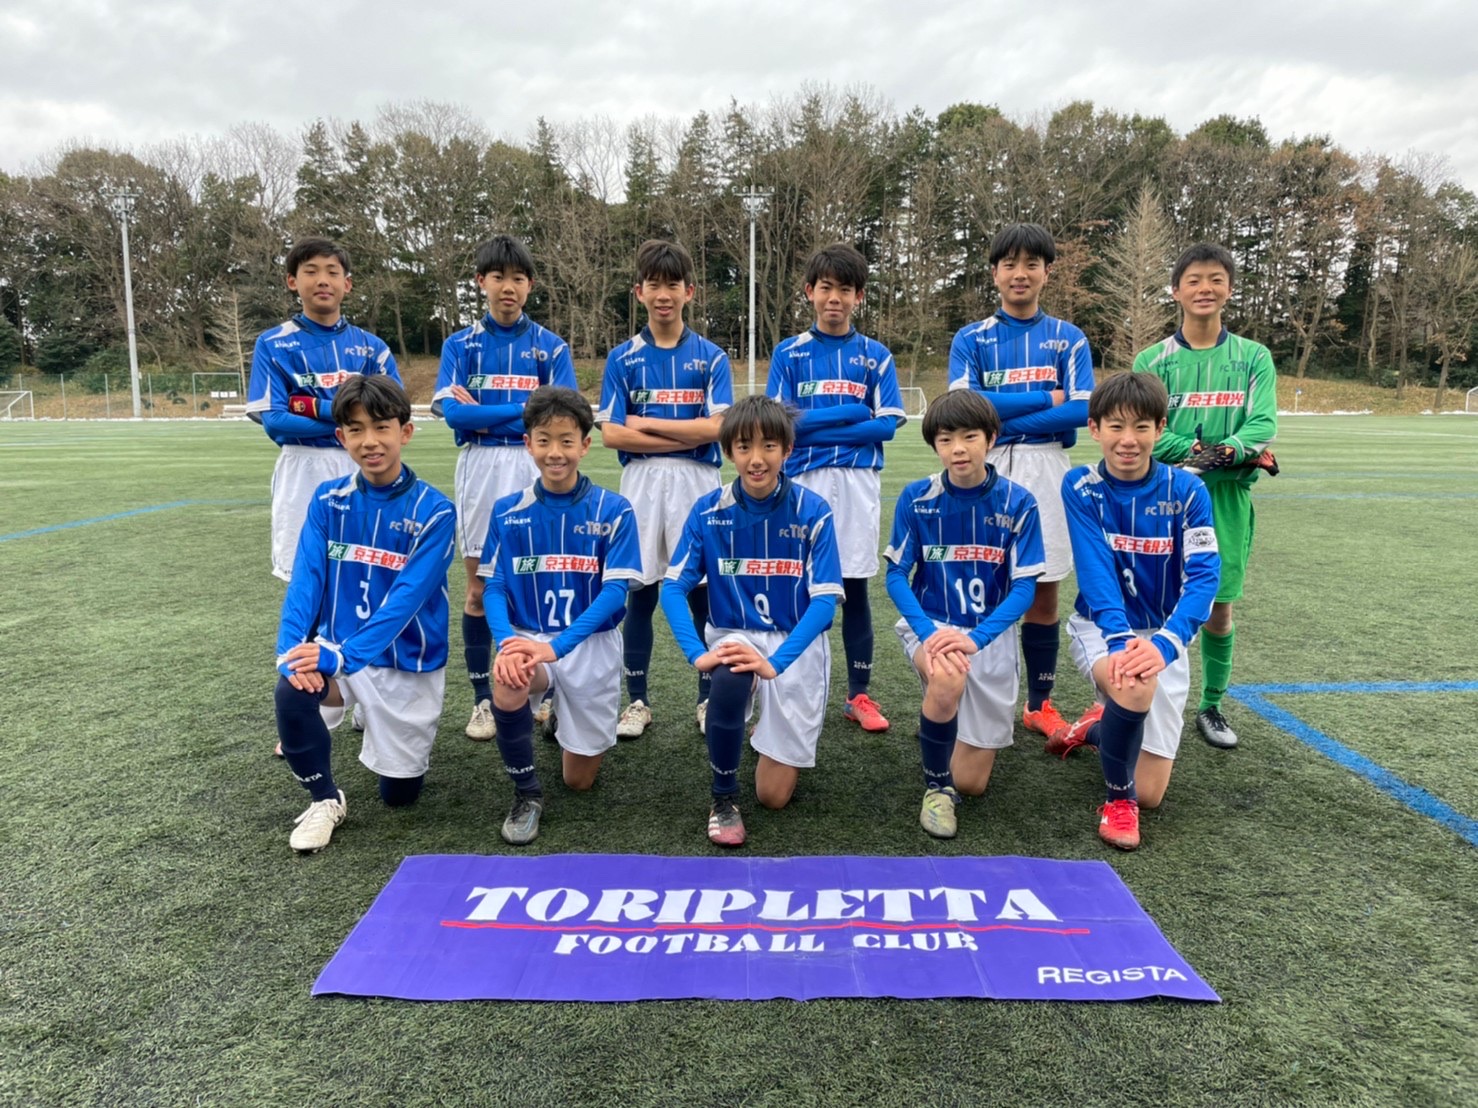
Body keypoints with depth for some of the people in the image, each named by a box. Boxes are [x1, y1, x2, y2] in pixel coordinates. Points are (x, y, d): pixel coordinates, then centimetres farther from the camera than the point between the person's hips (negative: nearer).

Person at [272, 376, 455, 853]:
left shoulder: (434, 511, -16)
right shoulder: (327, 500, -3)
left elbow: (407, 598, -23)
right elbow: (306, 578, -10)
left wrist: (346, 656, -34)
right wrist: (292, 647, -26)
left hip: (408, 662, -2)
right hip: (337, 648, 2)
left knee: (399, 793, 6)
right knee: (292, 691, -31)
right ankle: (325, 799, -2)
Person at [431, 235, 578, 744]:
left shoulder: (551, 347, 6)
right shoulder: (460, 345, 7)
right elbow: (451, 410, -6)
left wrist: (484, 412, -9)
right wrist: (523, 408, -12)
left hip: (536, 470, 0)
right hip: (480, 470, 1)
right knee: (479, 587, 4)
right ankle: (482, 698, 14)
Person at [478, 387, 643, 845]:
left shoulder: (614, 511, -8)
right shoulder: (507, 512, -1)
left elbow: (615, 592, -15)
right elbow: (494, 587, -4)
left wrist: (558, 646, -28)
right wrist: (507, 642, -26)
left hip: (591, 645, 0)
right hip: (528, 637, 1)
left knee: (579, 780, 7)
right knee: (507, 685, -36)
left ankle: (563, 712, 43)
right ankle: (527, 793, -9)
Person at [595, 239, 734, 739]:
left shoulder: (711, 357, 5)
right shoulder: (622, 359, 5)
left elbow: (717, 427, -7)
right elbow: (611, 434, -4)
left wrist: (648, 423, -7)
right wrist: (686, 435, -9)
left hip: (697, 482, 0)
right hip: (641, 483, 1)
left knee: (703, 590, 3)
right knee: (640, 593, 5)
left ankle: (708, 698, 17)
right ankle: (637, 700, 17)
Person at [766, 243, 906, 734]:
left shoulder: (875, 355, 8)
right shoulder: (788, 353, 7)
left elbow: (887, 423, -2)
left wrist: (815, 426, -8)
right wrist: (850, 412, -7)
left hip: (858, 482, 1)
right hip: (804, 482, 0)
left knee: (856, 586, 4)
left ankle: (859, 694, 15)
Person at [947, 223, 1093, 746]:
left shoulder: (1068, 339, 9)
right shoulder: (971, 339, 6)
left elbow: (1082, 409, -5)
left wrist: (1002, 418, -11)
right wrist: (1046, 398, -9)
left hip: (1046, 470, 1)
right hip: (984, 470, -1)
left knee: (1043, 589, 5)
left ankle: (1040, 704, 18)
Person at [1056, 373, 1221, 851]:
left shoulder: (1186, 491, -11)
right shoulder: (1081, 488, -11)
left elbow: (1203, 577, -20)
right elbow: (1095, 572, -21)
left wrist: (1164, 643, -37)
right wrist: (1120, 639, -37)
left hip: (1163, 634, 2)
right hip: (1100, 627, -1)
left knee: (1150, 793, 1)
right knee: (1134, 685, -37)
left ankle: (1099, 727, 36)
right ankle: (1117, 798, -9)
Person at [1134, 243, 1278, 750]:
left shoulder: (1253, 358, 7)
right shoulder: (1151, 361, 3)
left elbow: (1264, 426, -5)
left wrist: (1229, 450, -25)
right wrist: (1206, 452, -17)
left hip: (1227, 501, 1)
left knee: (1219, 607, 7)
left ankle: (1212, 707, 23)